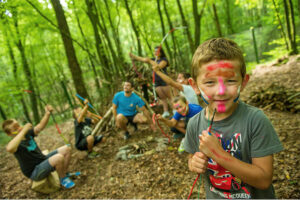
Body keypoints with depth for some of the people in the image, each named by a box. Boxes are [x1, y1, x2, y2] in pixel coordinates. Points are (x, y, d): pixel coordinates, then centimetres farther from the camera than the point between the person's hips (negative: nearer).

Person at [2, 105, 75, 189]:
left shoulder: (28, 133, 5)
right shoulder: (14, 144, -20)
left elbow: (40, 127, 4)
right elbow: (9, 149, -43)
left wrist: (47, 113, -12)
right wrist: (23, 131, -40)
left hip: (43, 160, 9)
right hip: (34, 172, -8)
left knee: (66, 149, -1)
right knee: (59, 157, -32)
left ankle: (64, 173, 11)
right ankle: (63, 179, -3)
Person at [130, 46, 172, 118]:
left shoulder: (164, 59, -3)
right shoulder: (153, 60, 14)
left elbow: (159, 66, -21)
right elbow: (142, 59, 9)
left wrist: (150, 61, -20)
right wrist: (132, 55, -1)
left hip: (164, 80, -5)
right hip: (156, 82, 6)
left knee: (169, 96, -2)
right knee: (162, 97, 8)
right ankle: (166, 112, 14)